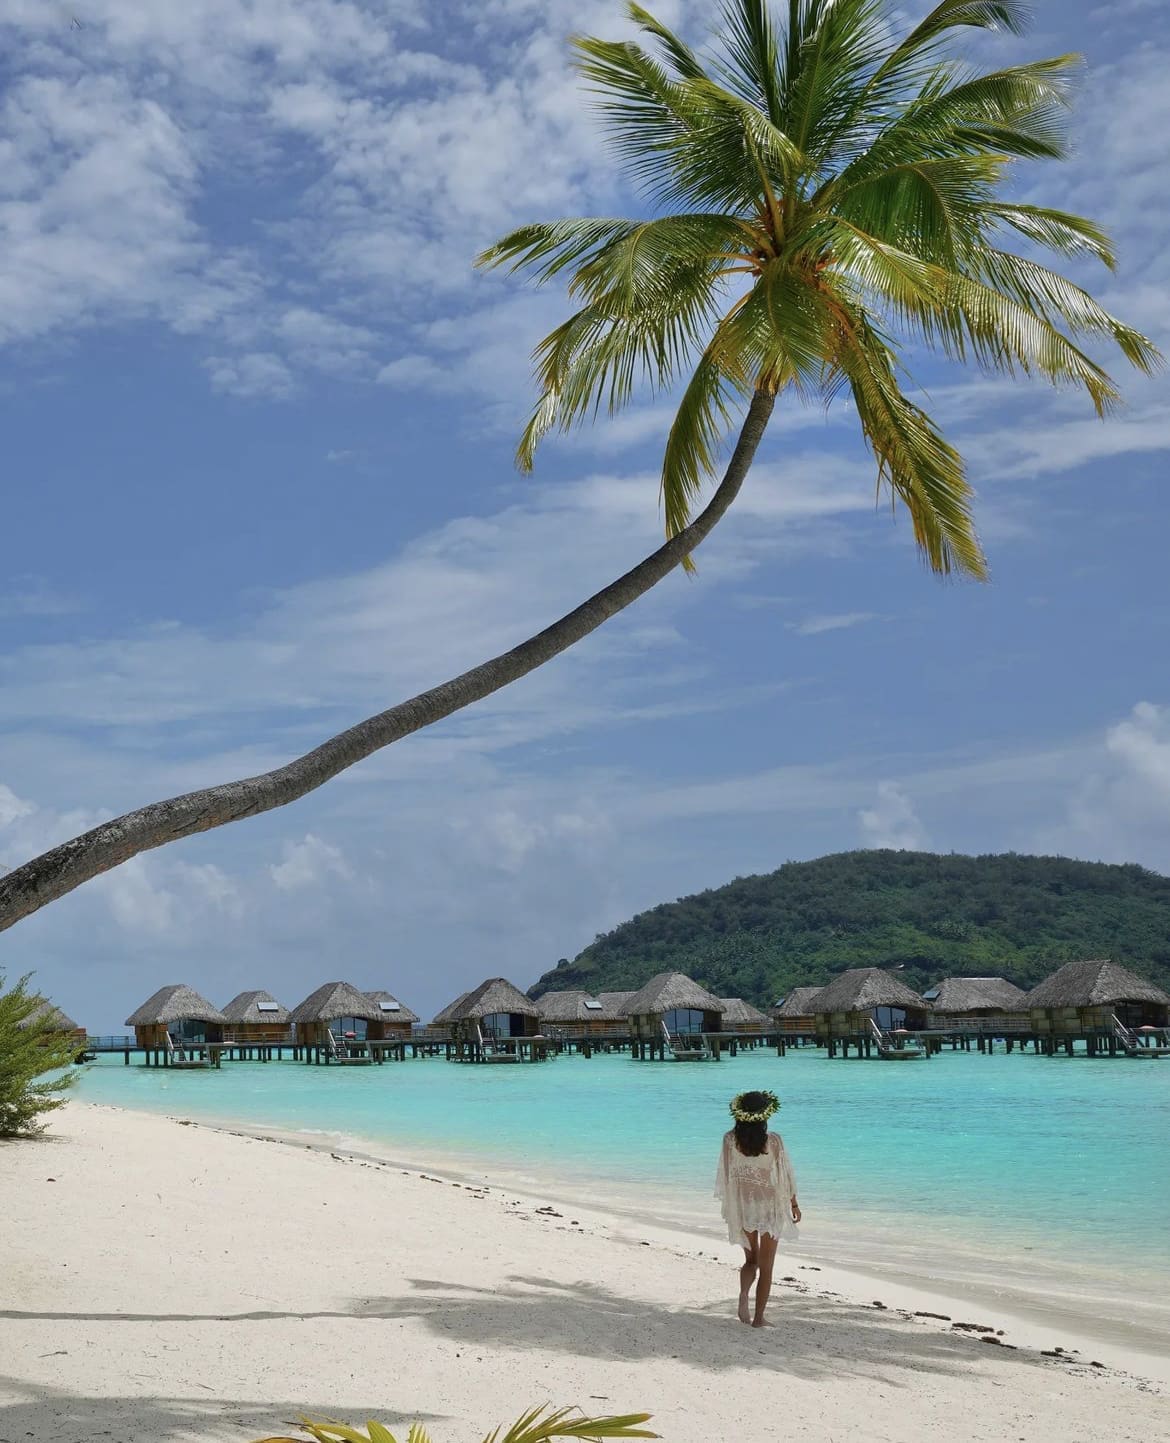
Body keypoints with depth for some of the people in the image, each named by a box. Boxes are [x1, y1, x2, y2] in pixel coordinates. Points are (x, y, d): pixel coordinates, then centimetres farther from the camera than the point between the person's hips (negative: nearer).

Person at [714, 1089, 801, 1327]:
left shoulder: (730, 1139, -9)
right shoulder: (774, 1141, -15)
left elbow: (724, 1175, -1)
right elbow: (786, 1175, -6)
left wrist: (728, 1205, 13)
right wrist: (794, 1204, 8)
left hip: (741, 1207, 2)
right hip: (770, 1207, -2)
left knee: (751, 1259, 20)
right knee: (766, 1267, 11)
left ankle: (743, 1294, -7)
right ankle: (759, 1318, 11)